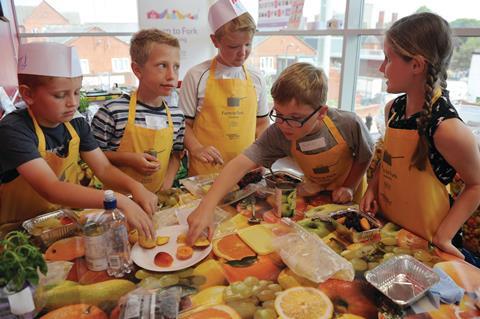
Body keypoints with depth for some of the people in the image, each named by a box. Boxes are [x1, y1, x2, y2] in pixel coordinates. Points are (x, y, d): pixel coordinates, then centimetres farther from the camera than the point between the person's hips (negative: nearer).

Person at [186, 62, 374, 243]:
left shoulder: (348, 125, -32)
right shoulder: (277, 134, -29)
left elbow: (365, 157, -11)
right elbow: (240, 165, -39)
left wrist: (349, 187, -18)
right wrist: (207, 207, -49)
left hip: (349, 199, 0)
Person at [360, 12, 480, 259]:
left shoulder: (447, 128, -25)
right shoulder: (393, 108, -5)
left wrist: (443, 236, -15)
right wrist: (372, 189, -2)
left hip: (421, 242, -6)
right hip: (386, 225, 6)